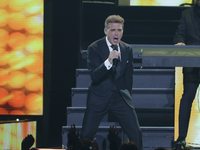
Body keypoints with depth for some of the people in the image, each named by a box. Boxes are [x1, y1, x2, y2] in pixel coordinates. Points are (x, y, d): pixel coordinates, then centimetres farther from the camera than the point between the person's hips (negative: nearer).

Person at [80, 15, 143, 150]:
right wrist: (109, 61, -31)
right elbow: (94, 76, -18)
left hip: (121, 97, 3)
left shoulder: (127, 49, 6)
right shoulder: (94, 48, -7)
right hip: (99, 98, -3)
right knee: (86, 134, -5)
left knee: (136, 133, -5)